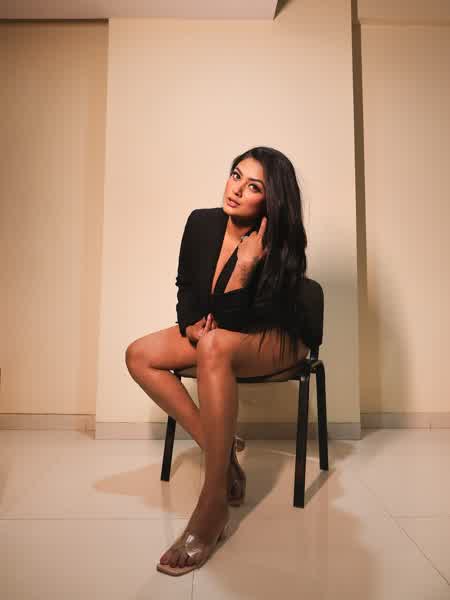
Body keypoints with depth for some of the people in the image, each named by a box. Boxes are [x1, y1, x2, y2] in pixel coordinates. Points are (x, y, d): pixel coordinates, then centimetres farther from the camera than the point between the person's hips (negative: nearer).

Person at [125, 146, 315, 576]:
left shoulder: (276, 246, -23)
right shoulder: (202, 223, -7)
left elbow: (232, 325, -27)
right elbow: (185, 286, 8)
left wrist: (245, 265, -37)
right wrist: (191, 324, -9)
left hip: (277, 341, -6)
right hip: (214, 332, 7)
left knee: (215, 347, -39)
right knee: (139, 356, -11)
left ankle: (214, 504, -31)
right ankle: (217, 448, -11)